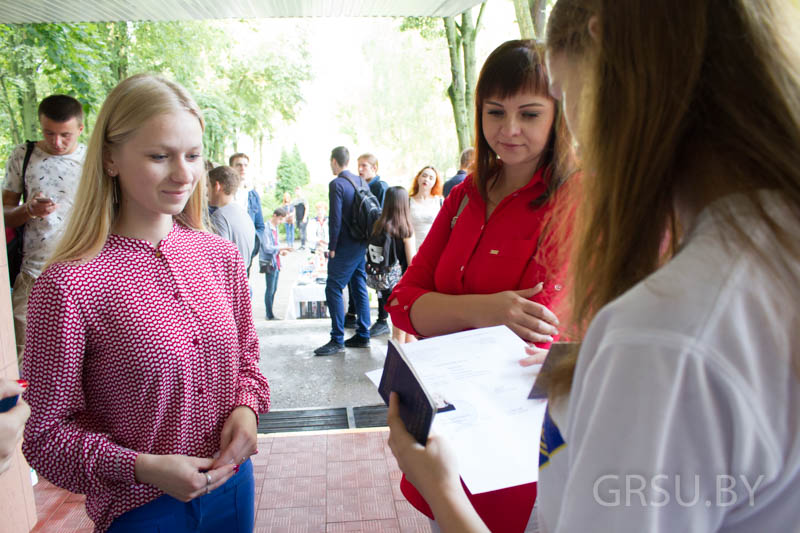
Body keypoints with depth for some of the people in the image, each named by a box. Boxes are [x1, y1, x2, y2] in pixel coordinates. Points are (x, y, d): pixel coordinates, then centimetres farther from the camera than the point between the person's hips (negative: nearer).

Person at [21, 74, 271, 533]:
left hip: (232, 485, 5)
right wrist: (141, 468, -21)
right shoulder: (69, 284, -18)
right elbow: (47, 434, -10)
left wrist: (247, 407, -9)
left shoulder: (221, 256, -4)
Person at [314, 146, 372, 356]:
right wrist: (364, 240, 15)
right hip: (362, 244, 8)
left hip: (345, 246, -8)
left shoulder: (336, 184, -12)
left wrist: (332, 247, -10)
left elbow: (335, 218, -17)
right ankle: (363, 336, 18)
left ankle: (337, 340, -4)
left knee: (333, 289, -4)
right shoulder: (361, 182, 11)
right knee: (360, 289, 12)